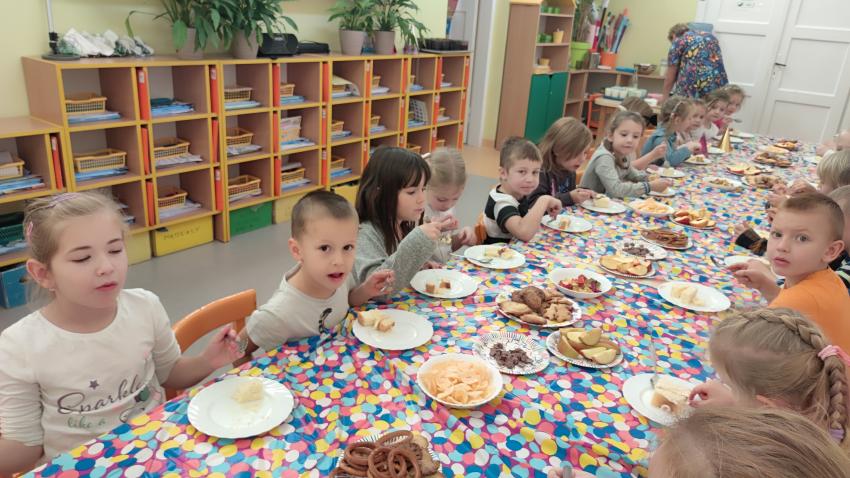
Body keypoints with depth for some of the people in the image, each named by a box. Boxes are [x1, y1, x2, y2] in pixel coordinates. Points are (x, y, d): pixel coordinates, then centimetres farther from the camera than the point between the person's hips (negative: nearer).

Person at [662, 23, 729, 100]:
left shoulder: (678, 42, 11)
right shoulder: (711, 37, 25)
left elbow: (670, 77, 10)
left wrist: (665, 97, 23)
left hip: (692, 84, -4)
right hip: (717, 83, 4)